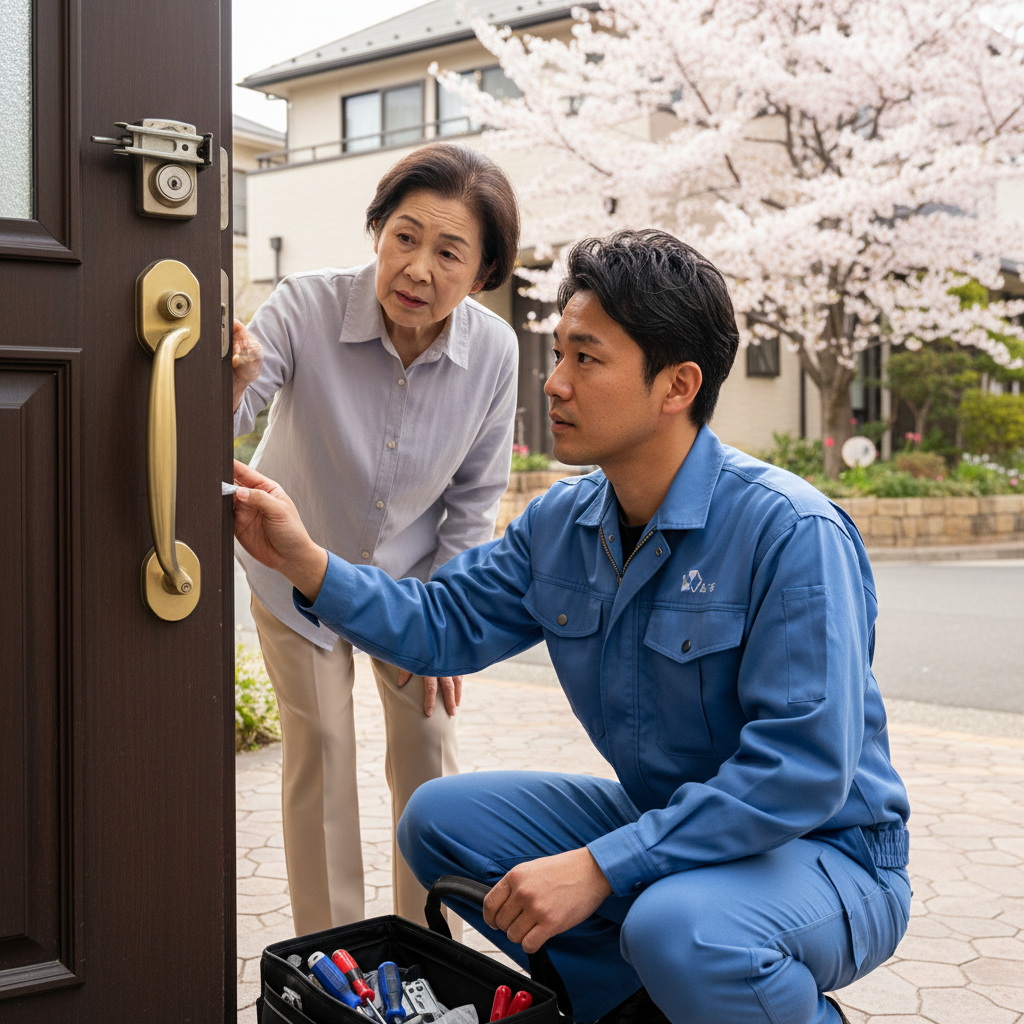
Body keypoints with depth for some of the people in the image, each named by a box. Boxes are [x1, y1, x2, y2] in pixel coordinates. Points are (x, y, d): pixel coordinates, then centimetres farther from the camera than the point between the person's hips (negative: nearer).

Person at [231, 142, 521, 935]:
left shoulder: (493, 350, -22)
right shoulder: (306, 308, -29)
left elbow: (474, 499, -8)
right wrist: (232, 382, -56)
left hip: (411, 574, 2)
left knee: (430, 749, 4)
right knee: (320, 749, 0)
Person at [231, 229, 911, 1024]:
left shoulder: (788, 532, -25)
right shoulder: (561, 524, -1)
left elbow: (802, 769, -29)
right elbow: (444, 624, 6)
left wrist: (599, 866, -30)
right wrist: (307, 563, -10)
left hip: (824, 852, -7)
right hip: (666, 827, 7)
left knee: (679, 930, -37)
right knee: (440, 818, -1)